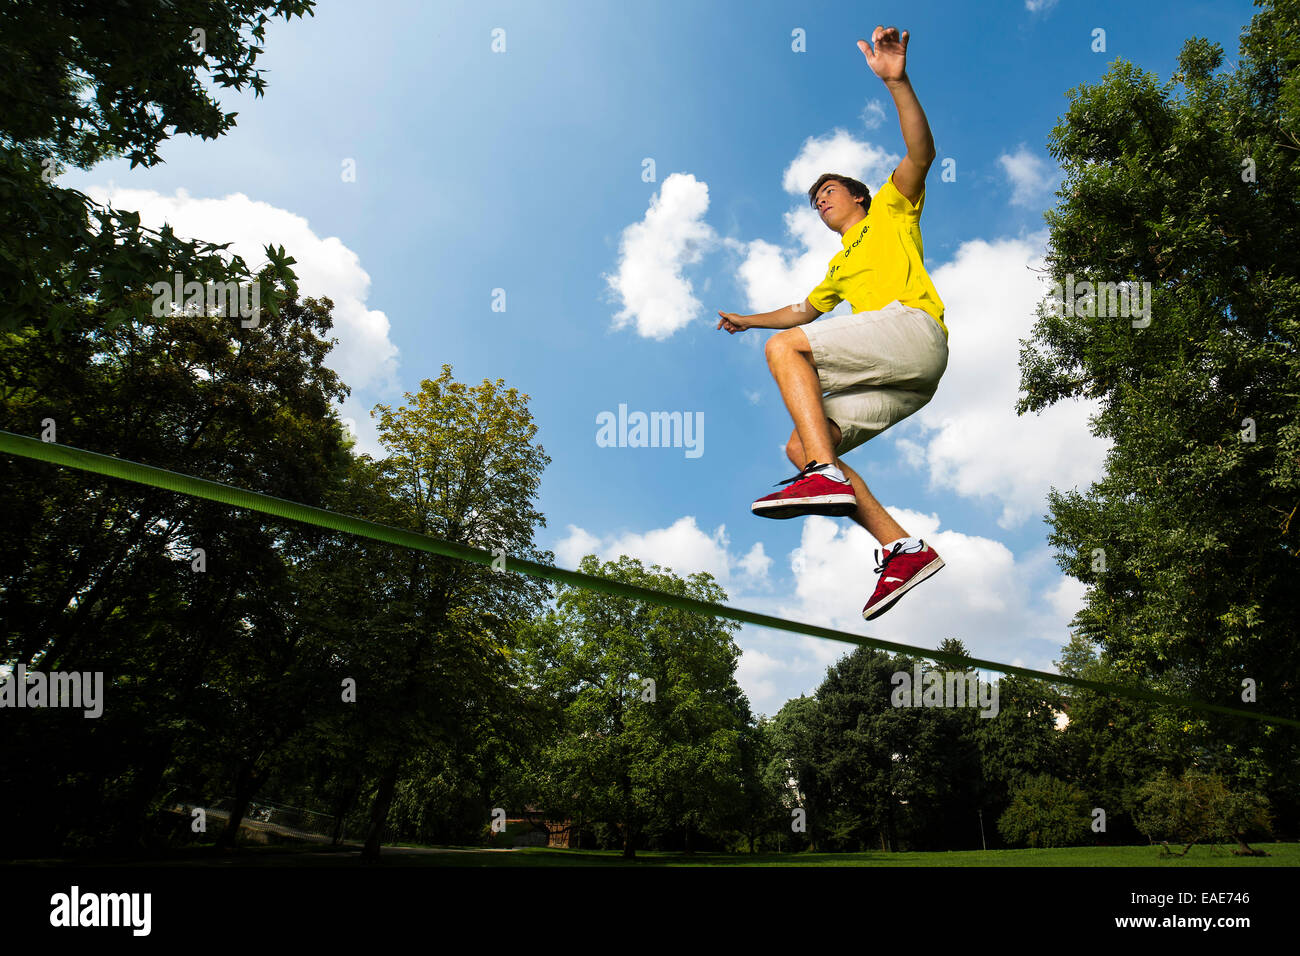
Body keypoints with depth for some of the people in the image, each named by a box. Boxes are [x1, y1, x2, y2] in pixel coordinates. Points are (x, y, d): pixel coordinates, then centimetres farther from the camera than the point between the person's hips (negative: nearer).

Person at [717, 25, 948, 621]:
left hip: (913, 329, -7)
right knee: (799, 446, -5)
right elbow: (805, 310, 50)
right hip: (901, 382, 8)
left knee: (784, 347, -21)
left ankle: (827, 477, -36)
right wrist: (748, 320, 56)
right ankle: (903, 549, -14)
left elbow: (921, 154, 1)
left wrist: (896, 80, -10)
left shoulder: (890, 211, 20)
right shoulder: (840, 266, 38)